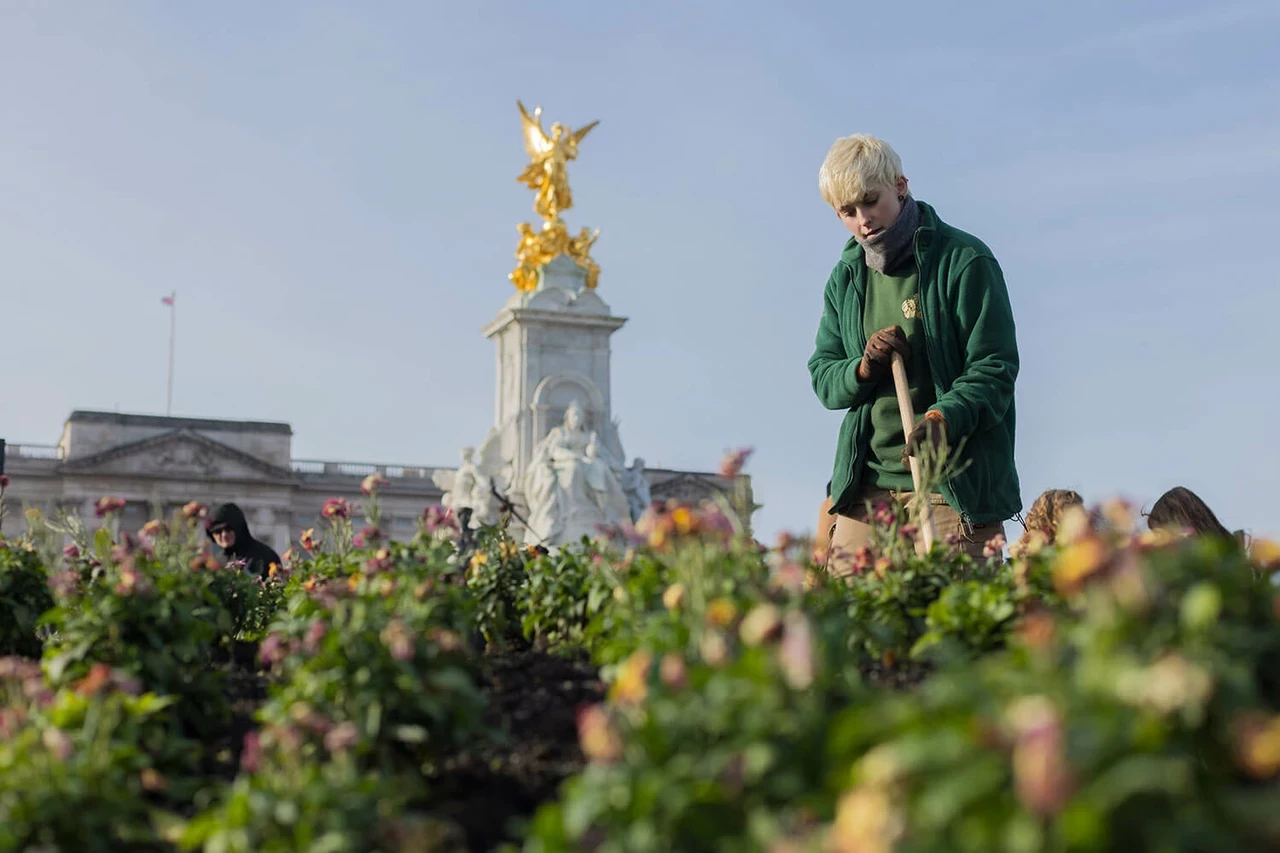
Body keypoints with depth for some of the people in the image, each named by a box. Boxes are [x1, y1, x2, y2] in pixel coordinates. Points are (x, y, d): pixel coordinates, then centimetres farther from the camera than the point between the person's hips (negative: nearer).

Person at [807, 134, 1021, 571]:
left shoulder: (965, 260, -5)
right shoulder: (846, 277, 13)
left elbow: (994, 369, -8)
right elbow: (822, 376, 15)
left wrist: (944, 418, -27)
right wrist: (862, 370, -8)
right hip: (864, 487, 5)